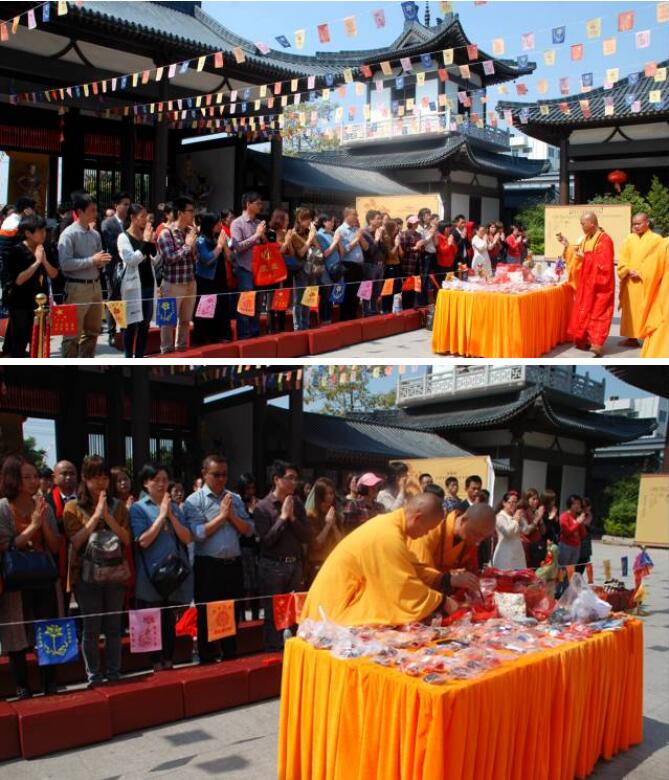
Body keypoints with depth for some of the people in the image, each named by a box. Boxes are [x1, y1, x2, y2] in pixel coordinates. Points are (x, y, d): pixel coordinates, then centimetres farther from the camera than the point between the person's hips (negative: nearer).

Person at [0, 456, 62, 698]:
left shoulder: (44, 507, 4)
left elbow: (56, 547, 4)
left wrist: (44, 523, -11)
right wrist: (33, 525, -16)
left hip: (44, 581, 4)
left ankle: (50, 688, 20)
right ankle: (23, 691, 16)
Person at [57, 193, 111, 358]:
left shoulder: (95, 234, 10)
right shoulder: (69, 234, -11)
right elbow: (65, 263, -20)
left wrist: (102, 262, -4)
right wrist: (91, 260, -19)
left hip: (95, 285, 7)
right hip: (77, 287, -7)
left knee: (92, 331, 15)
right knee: (73, 334, -2)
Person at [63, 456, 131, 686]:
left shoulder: (118, 506, 6)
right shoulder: (73, 507, 0)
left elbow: (127, 539, -2)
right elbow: (76, 541, -10)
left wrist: (107, 516, -13)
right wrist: (96, 515, -16)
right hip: (87, 576, -2)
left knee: (114, 626, 7)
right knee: (91, 627, -2)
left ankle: (114, 673, 16)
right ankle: (93, 675, 9)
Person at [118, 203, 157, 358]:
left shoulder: (146, 236, 11)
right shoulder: (123, 237, -6)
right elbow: (131, 260, -18)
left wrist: (152, 242, -4)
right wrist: (145, 242, -15)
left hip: (148, 284, 6)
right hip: (133, 286, -6)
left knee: (145, 324, 9)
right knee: (132, 324, -3)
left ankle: (140, 357, 18)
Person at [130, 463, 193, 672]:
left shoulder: (175, 507, 11)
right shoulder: (138, 508, -3)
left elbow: (187, 538, 3)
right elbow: (143, 541, -14)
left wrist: (171, 515, -8)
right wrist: (161, 515, -12)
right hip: (151, 576, -4)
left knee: (170, 622, 12)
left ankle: (169, 663, 20)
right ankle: (157, 665, 10)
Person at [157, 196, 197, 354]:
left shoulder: (191, 232, 7)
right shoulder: (166, 233, -10)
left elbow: (196, 256, 13)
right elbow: (170, 257, -19)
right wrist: (187, 245, -12)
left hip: (190, 283, 6)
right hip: (173, 284, -6)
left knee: (186, 320, 15)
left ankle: (182, 348, 28)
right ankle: (167, 351, 11)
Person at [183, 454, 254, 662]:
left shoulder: (235, 499, 10)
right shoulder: (194, 501, -6)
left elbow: (249, 530, 5)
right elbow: (198, 533, -18)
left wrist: (232, 515, -9)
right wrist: (222, 515, -12)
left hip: (233, 565, 5)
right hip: (208, 566, -5)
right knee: (207, 619, 5)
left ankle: (231, 659, 27)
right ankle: (207, 662, 16)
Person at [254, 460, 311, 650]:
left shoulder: (297, 504, 7)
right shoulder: (263, 507, -8)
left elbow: (306, 537, 4)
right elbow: (266, 540, -15)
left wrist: (292, 518, -9)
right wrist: (283, 517, -13)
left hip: (295, 564, 5)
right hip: (273, 566, -5)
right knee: (274, 615, 2)